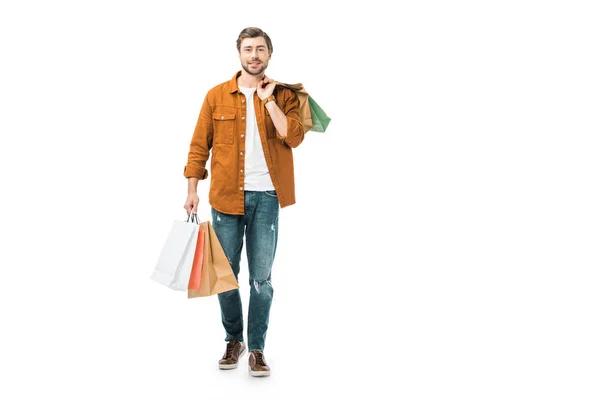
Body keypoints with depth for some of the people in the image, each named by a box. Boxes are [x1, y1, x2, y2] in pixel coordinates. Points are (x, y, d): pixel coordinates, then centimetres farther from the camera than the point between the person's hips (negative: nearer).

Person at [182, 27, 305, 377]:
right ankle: (234, 340, 28)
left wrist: (268, 100, -14)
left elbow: (294, 138, -13)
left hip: (266, 196, -1)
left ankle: (257, 348, 14)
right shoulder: (217, 96, 4)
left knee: (262, 278, 2)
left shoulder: (284, 96, 3)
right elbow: (199, 146, 5)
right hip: (225, 196, 1)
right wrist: (192, 191, -1)